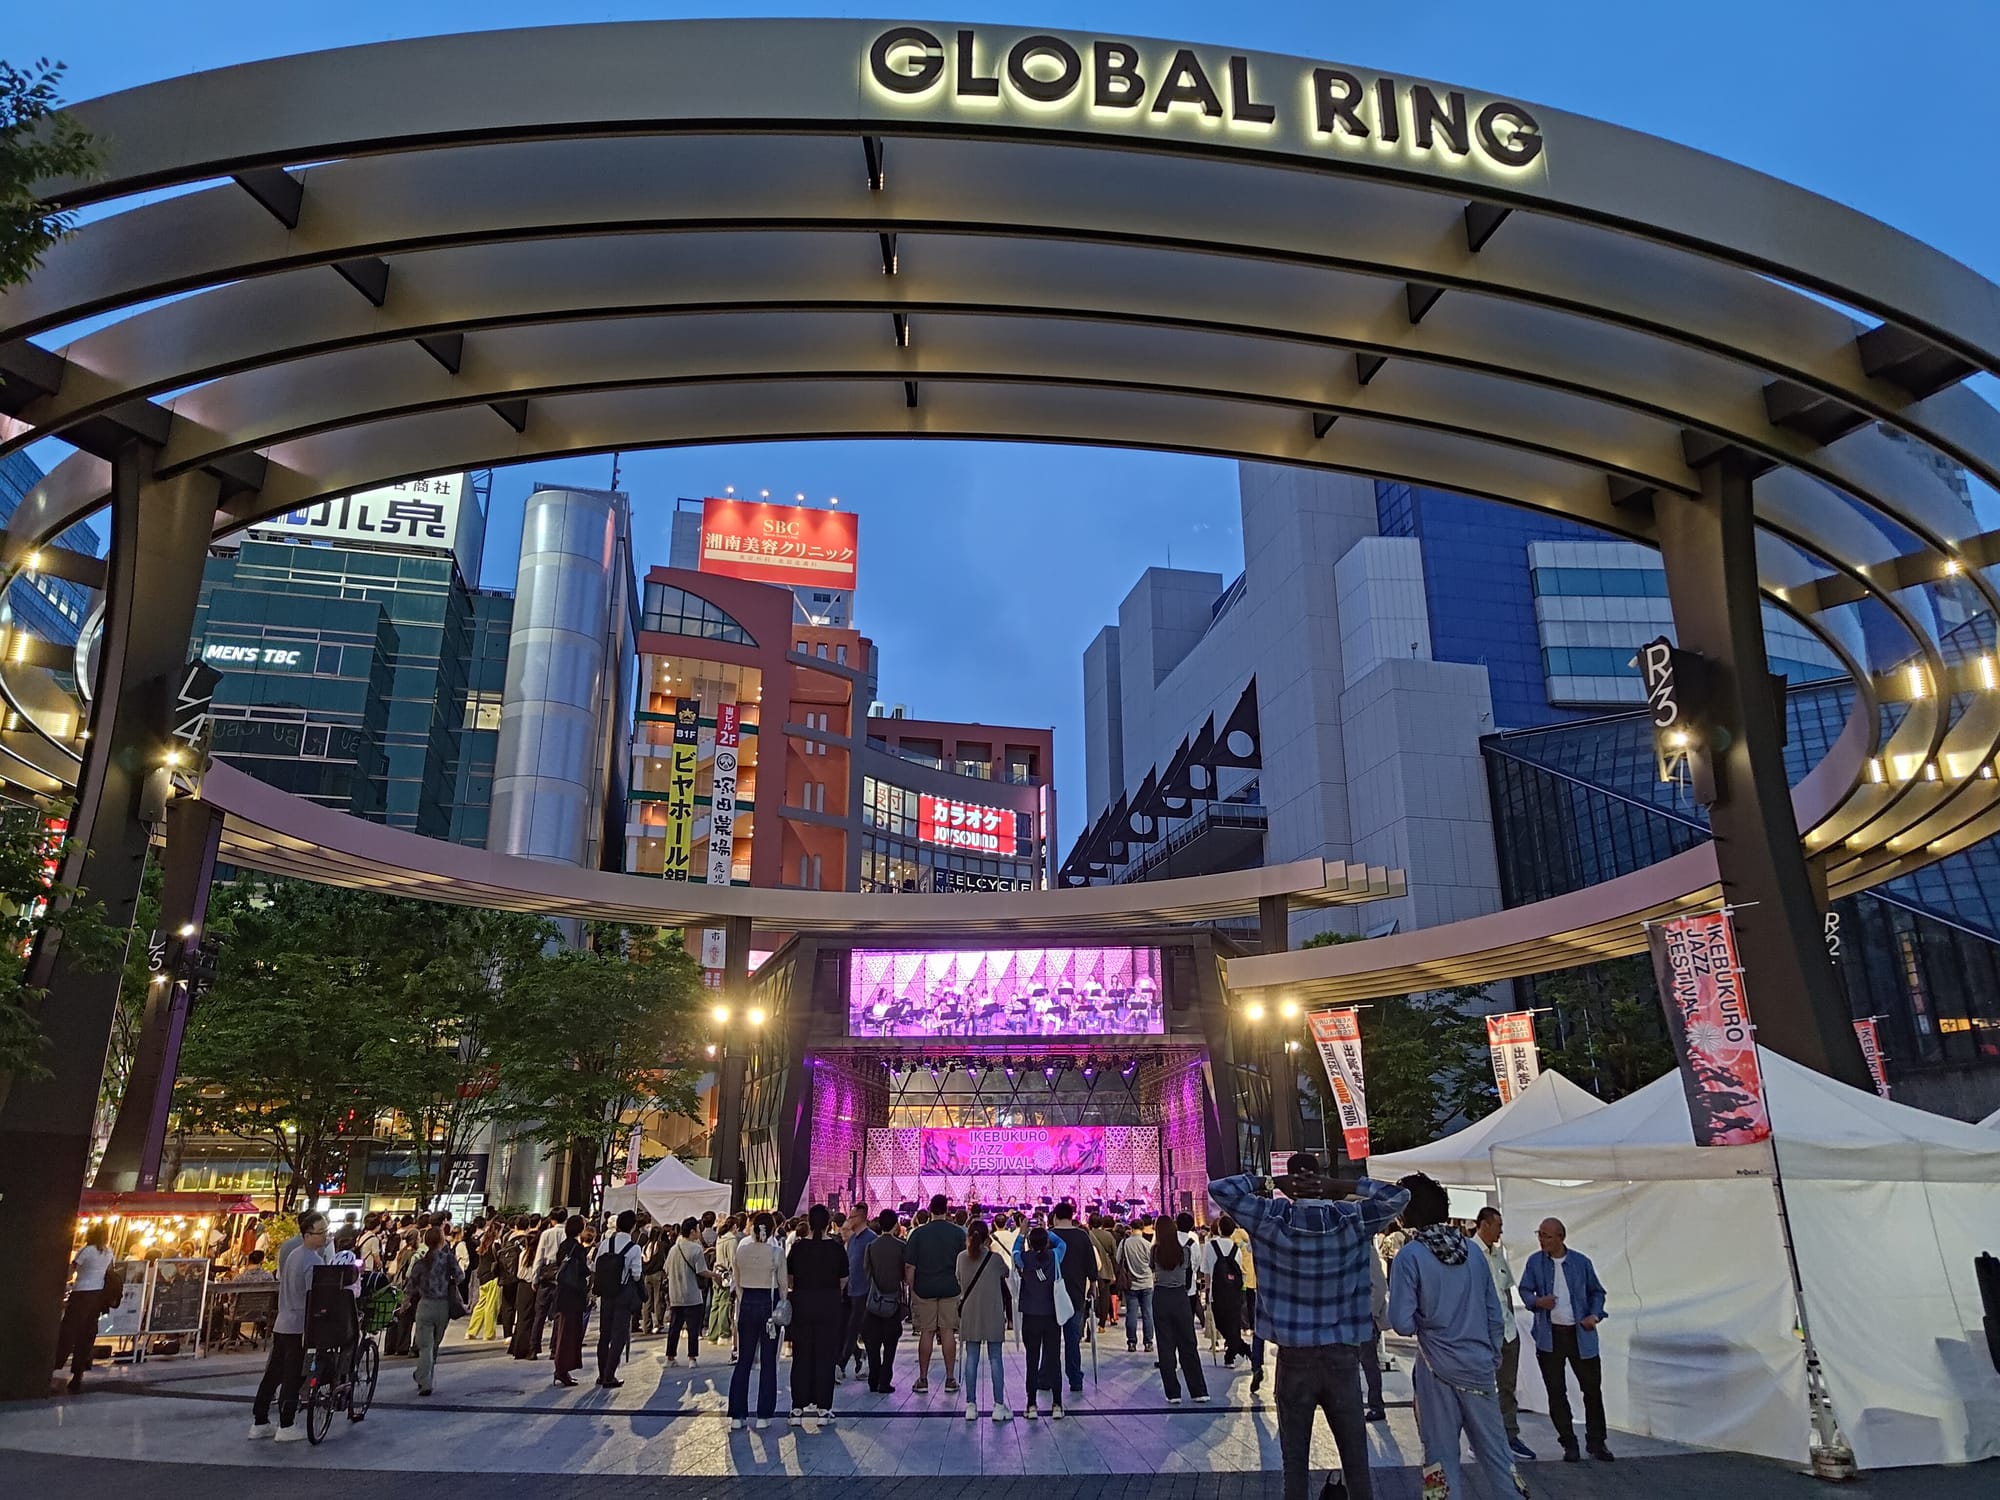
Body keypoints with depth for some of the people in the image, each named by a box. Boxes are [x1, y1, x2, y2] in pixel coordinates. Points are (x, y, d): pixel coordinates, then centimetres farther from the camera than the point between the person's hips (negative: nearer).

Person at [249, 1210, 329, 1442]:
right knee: (293, 1378, 0)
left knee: (272, 1375, 14)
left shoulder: (293, 1252, 10)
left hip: (282, 1324, 9)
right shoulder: (312, 1260, -20)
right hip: (299, 1327, -9)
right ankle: (285, 1427, 5)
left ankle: (259, 1423, 20)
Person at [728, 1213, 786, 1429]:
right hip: (769, 1304, -3)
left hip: (747, 1303, 3)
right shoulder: (776, 1252, -11)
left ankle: (737, 1415, 10)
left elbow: (737, 1283, 6)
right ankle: (763, 1415, 11)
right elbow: (783, 1284, -6)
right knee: (768, 1362, 7)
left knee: (743, 1360, 11)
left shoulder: (741, 1250, -3)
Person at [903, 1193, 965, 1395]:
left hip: (924, 1289, 0)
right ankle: (950, 1378, 7)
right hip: (951, 1289, 0)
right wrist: (963, 1288, 16)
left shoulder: (918, 1233, -3)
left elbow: (910, 1267, -3)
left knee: (926, 1332, 6)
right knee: (948, 1331, 5)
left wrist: (911, 1289, 7)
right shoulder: (958, 1233, -1)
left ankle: (923, 1379, 10)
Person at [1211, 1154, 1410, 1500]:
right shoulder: (1352, 1218, -5)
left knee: (1295, 1463, 8)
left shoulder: (1271, 1219, -8)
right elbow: (1399, 1196, 5)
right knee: (1356, 1460, 10)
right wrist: (1343, 1186, -3)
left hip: (1294, 1356, -1)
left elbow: (1218, 1189, -5)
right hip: (1342, 1355, 1)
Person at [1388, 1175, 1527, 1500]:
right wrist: (1493, 1358, 19)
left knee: (1442, 1457, 8)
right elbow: (1495, 1314, 7)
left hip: (1438, 1370, -4)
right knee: (1496, 1450, 14)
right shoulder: (1472, 1250, 2)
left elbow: (1403, 1324, -14)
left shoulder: (1410, 1256, -12)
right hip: (1480, 1368, 4)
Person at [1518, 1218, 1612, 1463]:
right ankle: (1569, 1444, 17)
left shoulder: (1581, 1262, -2)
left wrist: (1595, 1315, -7)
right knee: (1556, 1392, 5)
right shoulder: (1535, 1262, -1)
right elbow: (1525, 1290, 5)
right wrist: (1537, 1301, -16)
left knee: (1592, 1388, 6)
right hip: (1549, 1335, 0)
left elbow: (1597, 1292, 9)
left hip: (1581, 1334, 0)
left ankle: (1596, 1442, 23)